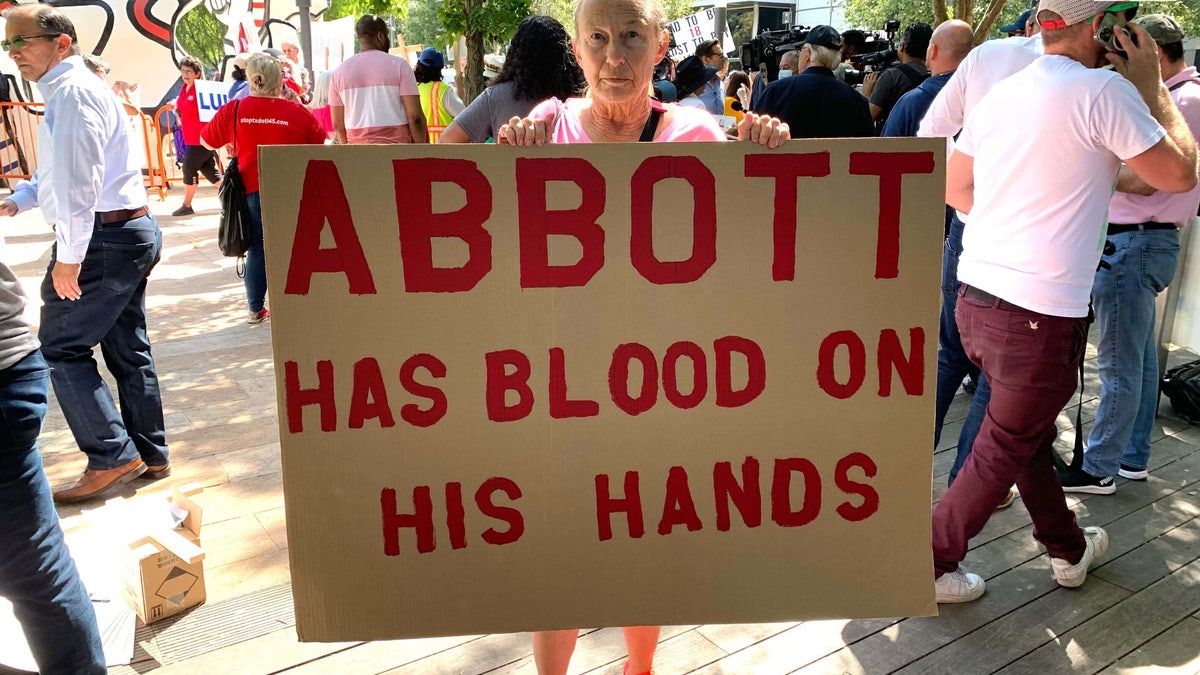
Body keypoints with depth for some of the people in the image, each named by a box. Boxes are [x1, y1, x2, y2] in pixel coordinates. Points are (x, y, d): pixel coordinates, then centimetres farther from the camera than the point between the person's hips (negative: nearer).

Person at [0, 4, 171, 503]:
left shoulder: (72, 92, -13)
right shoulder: (67, 91, 20)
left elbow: (78, 181, -21)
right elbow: (59, 170, 25)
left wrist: (69, 255, -21)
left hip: (103, 236, -10)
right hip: (133, 231, 10)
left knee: (60, 348, -4)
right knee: (128, 347, 13)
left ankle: (112, 457, -1)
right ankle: (149, 453, 20)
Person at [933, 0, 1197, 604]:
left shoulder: (999, 95, 9)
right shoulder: (1105, 90, -12)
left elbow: (954, 189, 18)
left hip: (976, 298, 8)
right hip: (1041, 318, -8)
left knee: (1031, 434, 23)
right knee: (1001, 453, 9)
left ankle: (1068, 549, 42)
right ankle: (932, 563, 20)